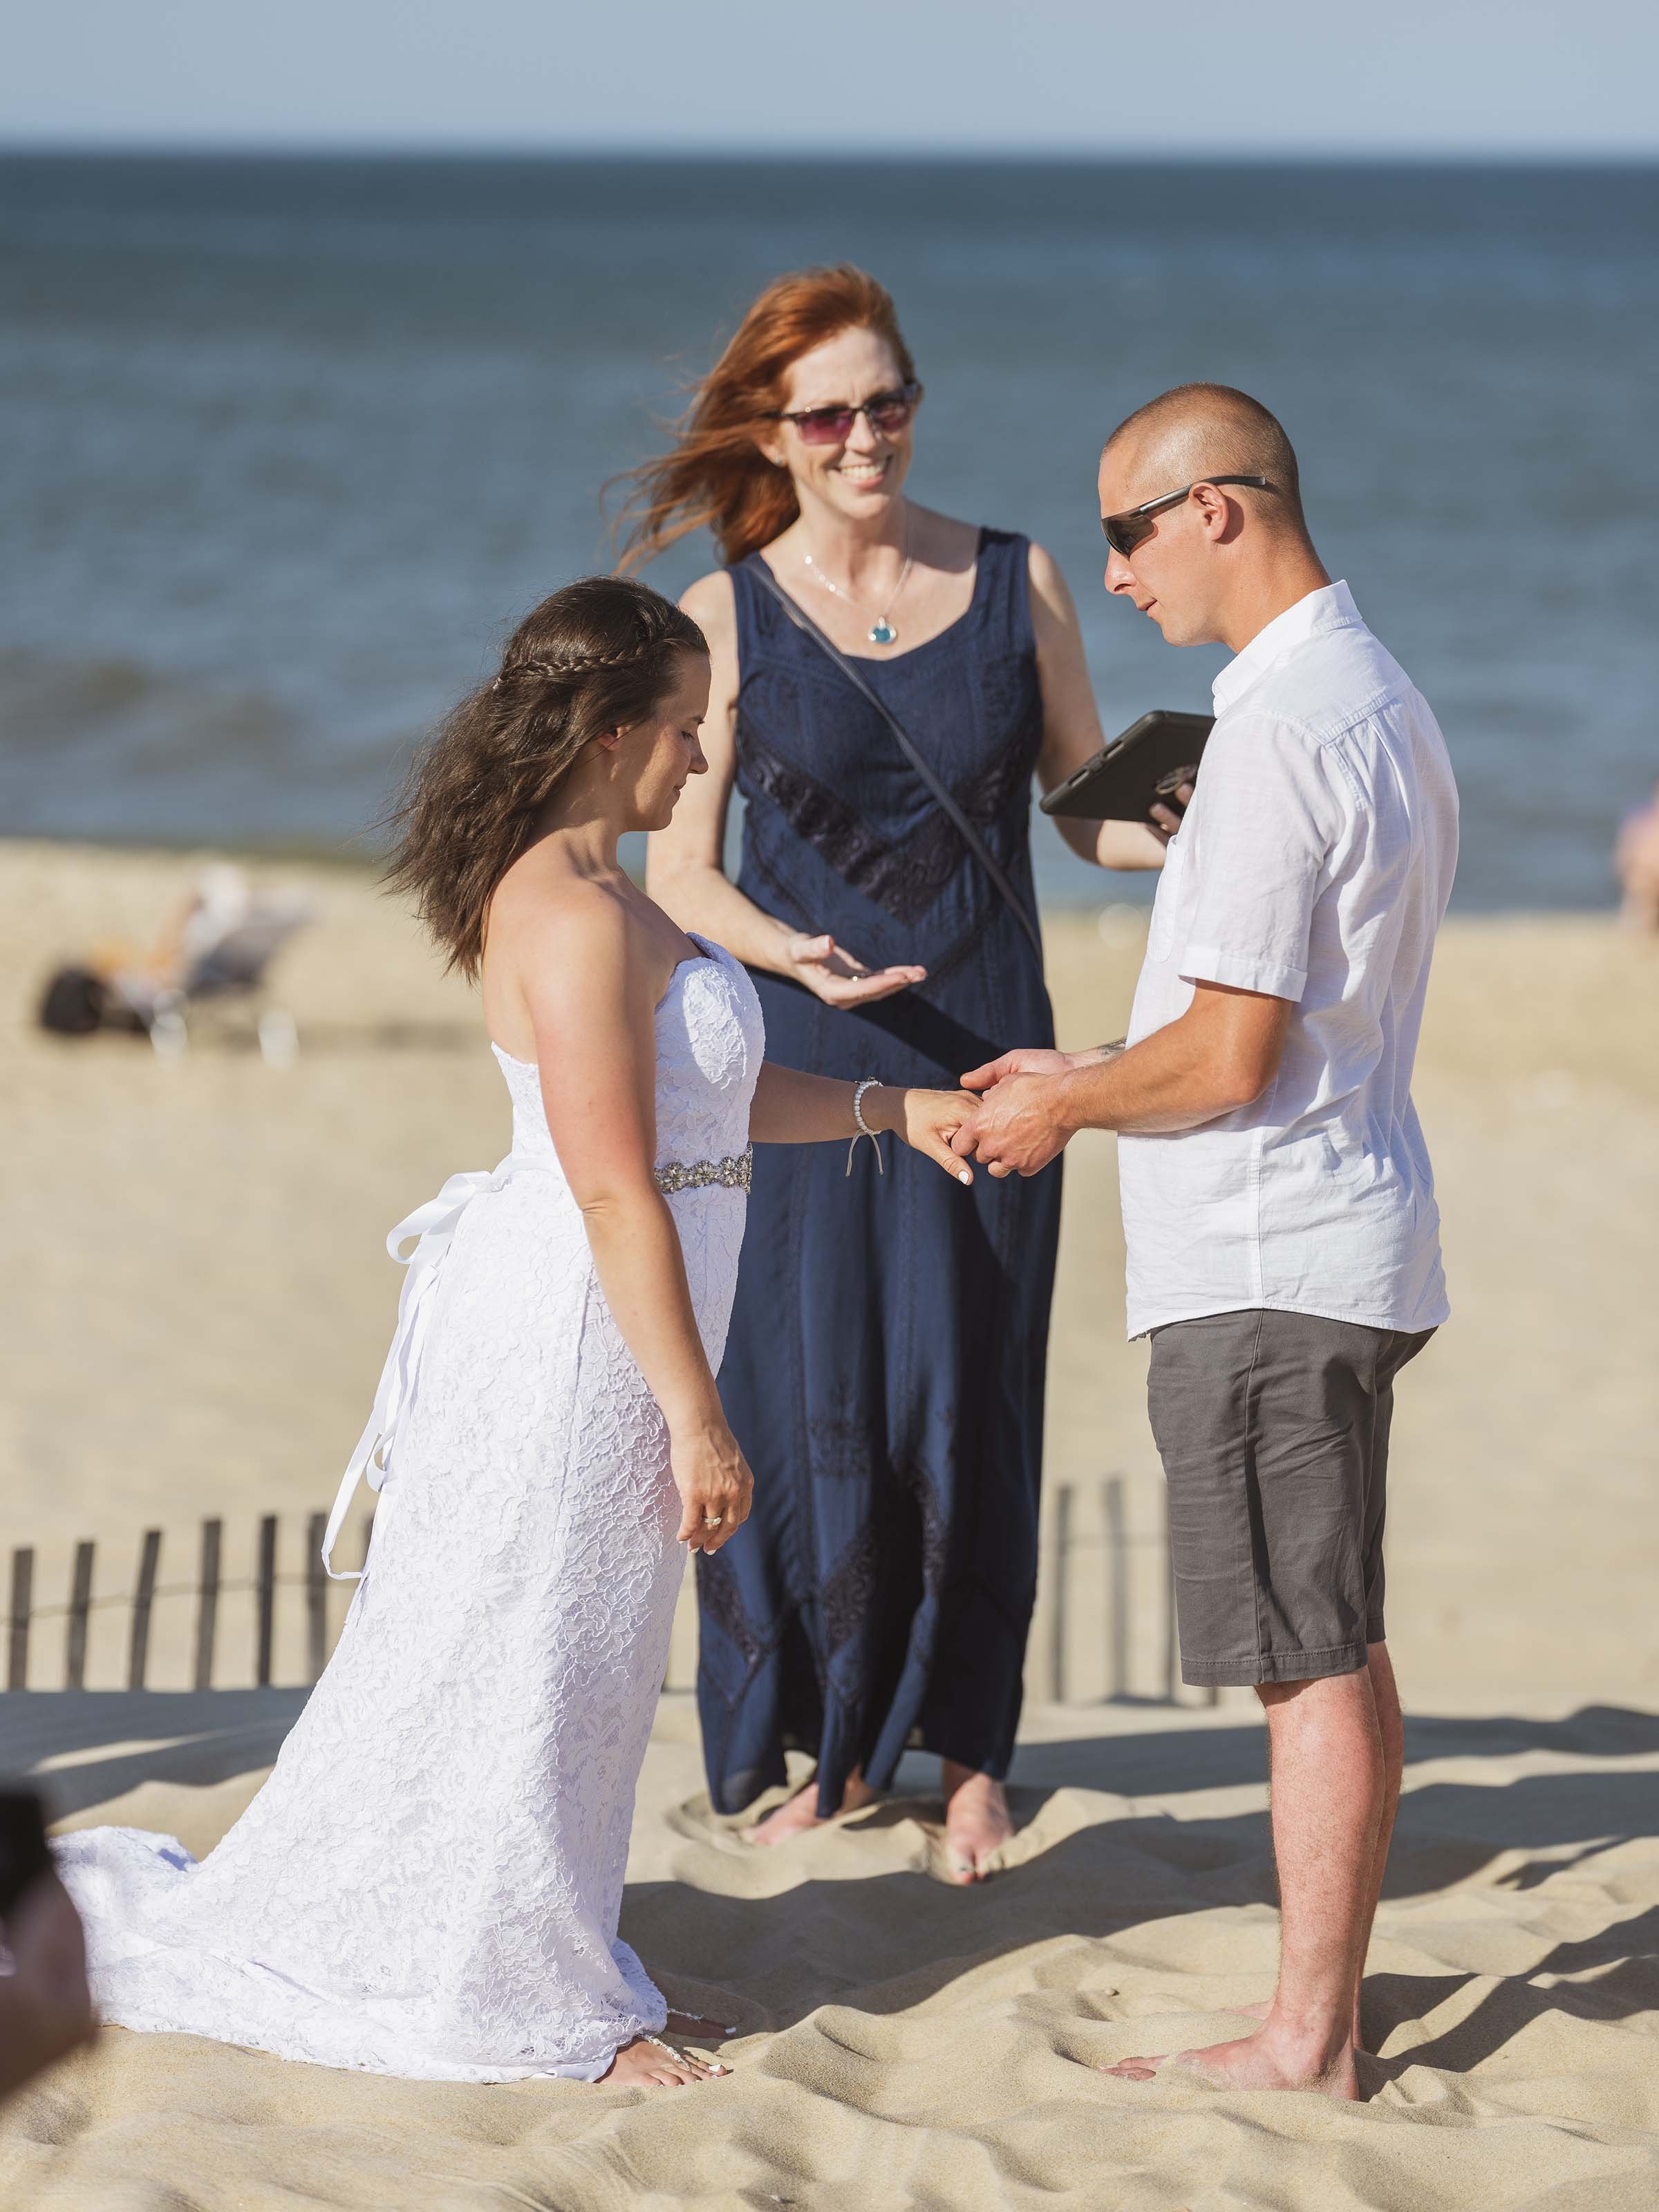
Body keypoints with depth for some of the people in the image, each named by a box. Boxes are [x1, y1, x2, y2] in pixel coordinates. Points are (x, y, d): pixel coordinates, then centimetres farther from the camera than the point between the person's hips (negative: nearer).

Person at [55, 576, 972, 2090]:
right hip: (573, 1333, -10)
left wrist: (891, 1110, 17)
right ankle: (534, 2008, 11)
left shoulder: (588, 893, 13)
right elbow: (615, 1191, -22)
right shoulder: (575, 917, -20)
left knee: (576, 1667, 16)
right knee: (527, 1669, 1)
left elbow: (697, 1098, 23)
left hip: (599, 1328, 10)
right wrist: (698, 1420, -20)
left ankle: (559, 1970, 25)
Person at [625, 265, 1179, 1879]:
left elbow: (1090, 811, 8)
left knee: (966, 1410, 3)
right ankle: (824, 1737, 21)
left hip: (983, 1057, 1)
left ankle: (967, 1751, 17)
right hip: (799, 1061, -1)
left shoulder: (1017, 585, 2)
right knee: (806, 1408, 4)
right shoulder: (726, 617, -1)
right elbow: (679, 871, -1)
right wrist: (794, 954, -20)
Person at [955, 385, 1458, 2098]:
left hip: (1263, 1266, -10)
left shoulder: (1280, 731, -19)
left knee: (1310, 1656, -3)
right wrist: (1090, 1080, 18)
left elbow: (1231, 1058, -21)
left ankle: (1303, 2042, 4)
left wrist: (1066, 1105, -4)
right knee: (1338, 1649, 13)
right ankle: (1329, 2007, 21)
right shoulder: (1380, 701, 13)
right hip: (1347, 1243, 10)